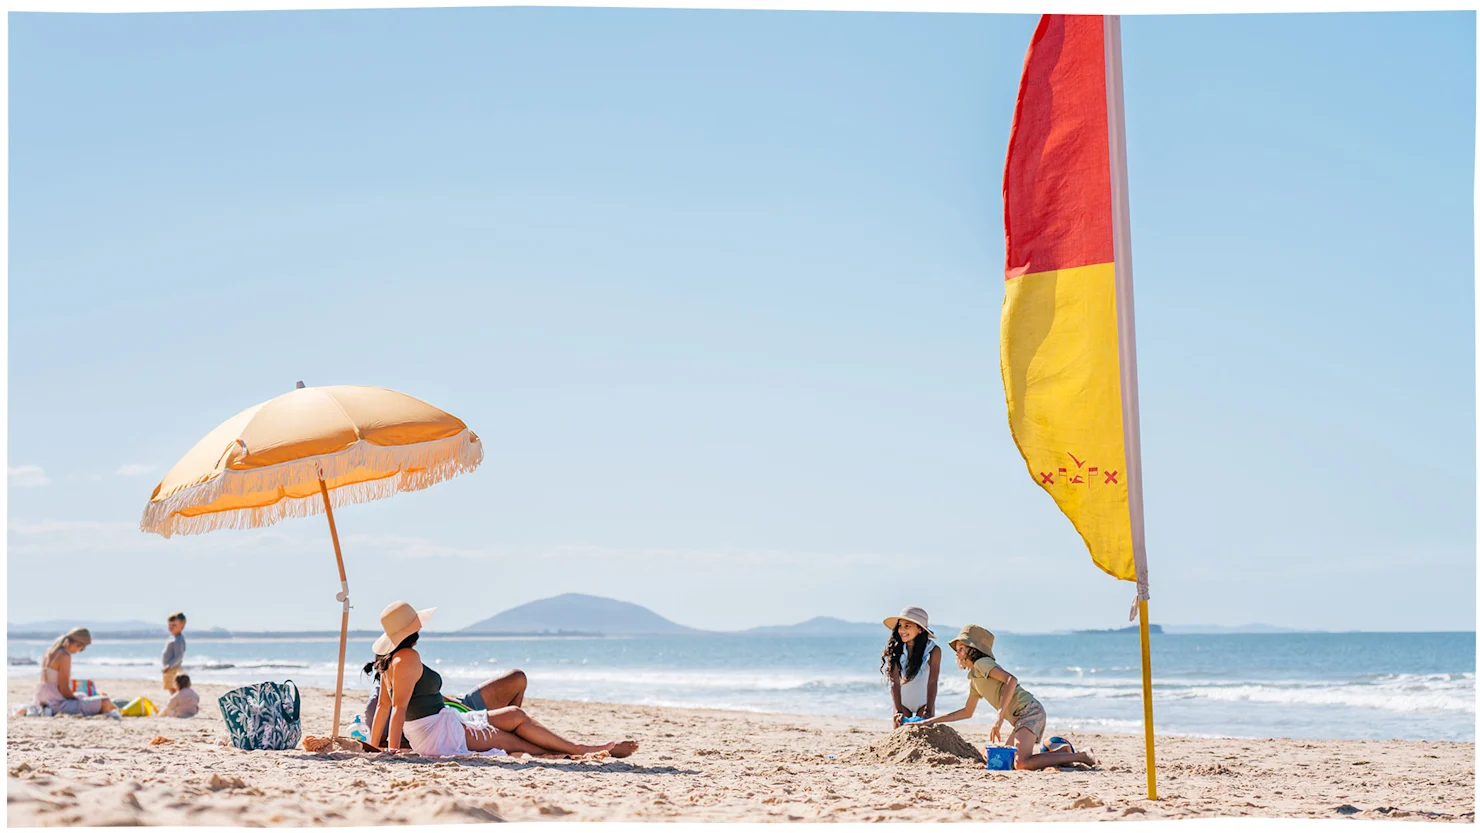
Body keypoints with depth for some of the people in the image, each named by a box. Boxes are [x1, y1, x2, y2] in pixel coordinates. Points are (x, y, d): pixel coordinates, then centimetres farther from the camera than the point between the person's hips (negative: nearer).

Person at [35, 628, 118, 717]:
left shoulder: (49, 652, 13)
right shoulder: (64, 656, -15)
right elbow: (64, 689, -18)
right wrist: (79, 699, -2)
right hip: (58, 705, -10)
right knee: (106, 703, -19)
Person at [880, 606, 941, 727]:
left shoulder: (933, 650, -21)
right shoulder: (896, 649, -17)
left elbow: (932, 682, -24)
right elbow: (895, 682, -19)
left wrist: (928, 712, -32)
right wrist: (898, 711, -26)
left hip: (924, 702, -2)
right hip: (902, 701, 2)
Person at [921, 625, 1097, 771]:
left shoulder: (982, 663, -5)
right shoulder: (973, 676, 24)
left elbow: (1011, 680, -22)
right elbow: (967, 712, 32)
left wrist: (1000, 716, -26)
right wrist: (931, 721, 28)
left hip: (1029, 711, -10)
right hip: (1021, 718, 10)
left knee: (1021, 763, -24)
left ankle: (1081, 756, -15)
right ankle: (1062, 752, 12)